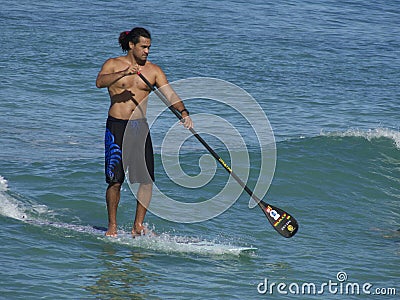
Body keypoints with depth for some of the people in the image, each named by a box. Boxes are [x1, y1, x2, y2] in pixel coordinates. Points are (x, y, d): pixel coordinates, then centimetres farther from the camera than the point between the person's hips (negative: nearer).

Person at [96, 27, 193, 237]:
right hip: (116, 127, -3)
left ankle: (138, 225, 5)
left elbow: (170, 94, -3)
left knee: (147, 180, -5)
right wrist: (124, 73, -34)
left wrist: (183, 112, -21)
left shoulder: (153, 70, 8)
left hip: (140, 127, 3)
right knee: (115, 181, -4)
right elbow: (100, 82, -19)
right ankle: (112, 226, 9)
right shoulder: (113, 64, 1)